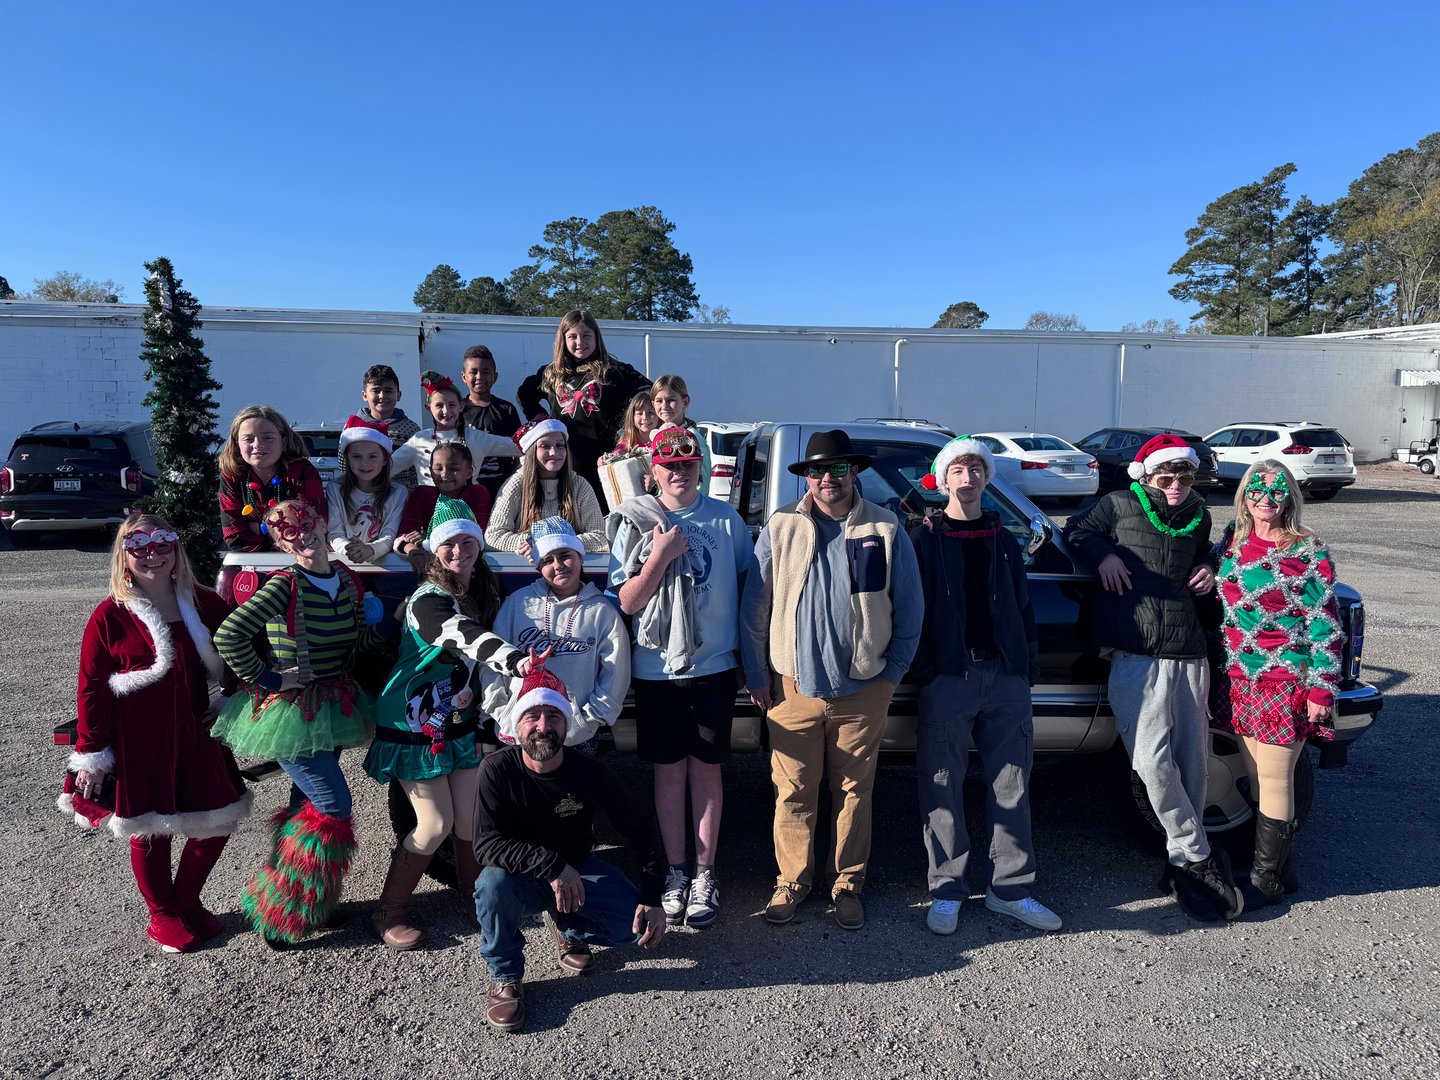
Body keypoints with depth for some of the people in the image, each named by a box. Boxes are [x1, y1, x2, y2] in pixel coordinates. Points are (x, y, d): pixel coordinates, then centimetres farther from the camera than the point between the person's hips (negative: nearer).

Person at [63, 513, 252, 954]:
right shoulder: (110, 616, -9)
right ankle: (163, 915, 32)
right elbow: (91, 689, -6)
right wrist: (90, 754, -6)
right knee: (150, 830, 9)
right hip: (138, 741, -3)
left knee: (217, 820, 8)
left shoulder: (203, 604, 1)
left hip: (196, 734, 4)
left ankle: (188, 901, 33)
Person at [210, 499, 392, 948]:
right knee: (334, 804, -5)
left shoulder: (346, 578, 1)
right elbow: (229, 635, -26)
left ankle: (309, 902, 34)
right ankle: (276, 913, 11)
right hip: (290, 709, -7)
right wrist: (267, 680, -19)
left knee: (308, 801, 17)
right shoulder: (285, 585, -20)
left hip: (331, 704, 7)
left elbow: (357, 638, 8)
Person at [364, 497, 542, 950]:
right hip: (414, 726, -6)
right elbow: (467, 636, -43)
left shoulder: (485, 593, 1)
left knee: (472, 818, 4)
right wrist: (516, 661, -60)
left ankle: (473, 891, 31)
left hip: (459, 722, 6)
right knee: (436, 824, -4)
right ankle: (388, 912, 17)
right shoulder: (428, 600, -23)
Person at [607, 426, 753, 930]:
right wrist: (661, 555, -17)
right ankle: (676, 872, 23)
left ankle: (705, 874, 21)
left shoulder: (726, 519, 0)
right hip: (656, 667, 0)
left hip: (713, 665, 0)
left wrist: (742, 642, 4)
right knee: (669, 770, 9)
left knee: (706, 768, 8)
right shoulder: (634, 522, -2)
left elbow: (744, 582, 12)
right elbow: (627, 603, -5)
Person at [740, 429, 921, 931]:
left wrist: (892, 673, 2)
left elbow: (909, 609, 5)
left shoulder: (885, 530, 0)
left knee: (854, 792, 11)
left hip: (862, 690, 0)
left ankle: (847, 884, 28)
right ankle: (792, 880, 27)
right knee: (793, 792, 8)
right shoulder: (780, 528, 1)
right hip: (793, 687, 0)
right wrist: (757, 676, 1)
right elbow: (755, 607, 3)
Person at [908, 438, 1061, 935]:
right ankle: (946, 890, 13)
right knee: (943, 787, 1)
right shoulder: (924, 539, 4)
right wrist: (922, 670, -10)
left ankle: (1010, 888, 20)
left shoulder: (1003, 542, 15)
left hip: (1005, 675, 4)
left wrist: (1028, 667, 6)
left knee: (1012, 785, 8)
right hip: (947, 676, -4)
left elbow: (1024, 609, 15)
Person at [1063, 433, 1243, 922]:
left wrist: (1208, 570, 13)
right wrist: (1103, 555, -4)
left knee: (1192, 762, 6)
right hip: (1136, 654, -4)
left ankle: (1182, 864, 21)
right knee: (1152, 759, -17)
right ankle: (1199, 858, 1)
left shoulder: (1199, 516, 17)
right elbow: (1075, 531, 14)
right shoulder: (1120, 506, 4)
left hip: (1189, 653, 5)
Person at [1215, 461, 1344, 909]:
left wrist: (1322, 689, -10)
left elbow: (1325, 628, -8)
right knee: (1256, 777, 12)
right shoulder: (1231, 542, 7)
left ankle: (1267, 879, 12)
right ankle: (1282, 867, 27)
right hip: (1240, 681, 6)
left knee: (1274, 780, 0)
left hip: (1286, 684, -6)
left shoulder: (1308, 553, -9)